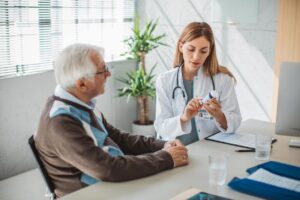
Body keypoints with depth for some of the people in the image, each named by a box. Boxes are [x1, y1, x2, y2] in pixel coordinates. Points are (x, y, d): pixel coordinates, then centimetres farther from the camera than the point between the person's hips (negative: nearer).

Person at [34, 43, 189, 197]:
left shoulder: (82, 103, 2)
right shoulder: (60, 122, -26)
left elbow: (116, 138, 10)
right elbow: (109, 170, -30)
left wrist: (162, 145, -3)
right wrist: (166, 158, -20)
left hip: (116, 181, 8)